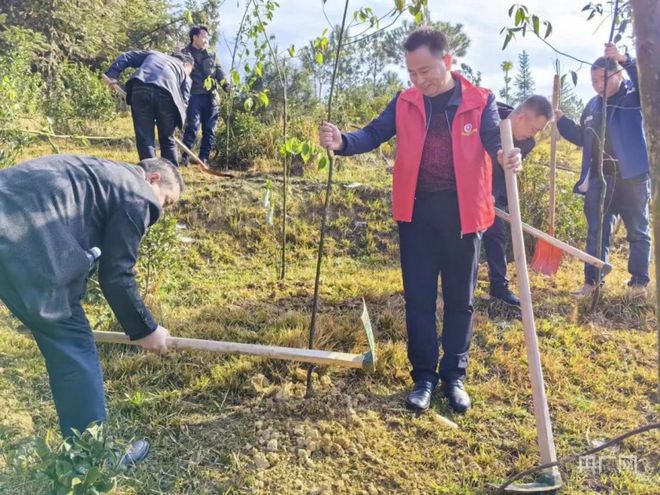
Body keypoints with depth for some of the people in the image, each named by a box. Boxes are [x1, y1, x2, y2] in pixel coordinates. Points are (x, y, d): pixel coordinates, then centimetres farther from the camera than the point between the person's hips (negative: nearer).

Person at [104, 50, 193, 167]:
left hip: (140, 89, 1)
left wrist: (112, 74, 23)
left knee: (144, 139, 6)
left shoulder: (153, 54, 38)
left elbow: (126, 57, 28)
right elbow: (184, 100, 19)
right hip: (165, 93, -1)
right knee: (167, 140, 16)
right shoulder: (184, 74, 30)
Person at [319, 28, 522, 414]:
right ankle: (424, 376, 19)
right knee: (419, 298, 5)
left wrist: (508, 155, -36)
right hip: (418, 210, 1)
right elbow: (374, 134, -1)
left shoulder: (480, 101, 0)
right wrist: (342, 141, -22)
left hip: (462, 211, -1)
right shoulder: (405, 102, 5)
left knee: (460, 298, 9)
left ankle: (454, 376, 25)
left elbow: (495, 139, -11)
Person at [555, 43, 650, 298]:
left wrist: (626, 60, -32)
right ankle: (592, 280, 12)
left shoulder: (635, 95, -2)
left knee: (638, 231, 8)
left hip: (633, 176, -4)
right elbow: (581, 138, 20)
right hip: (599, 178, 5)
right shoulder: (592, 106, 13)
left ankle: (639, 281, 18)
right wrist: (561, 120, 7)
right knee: (596, 232, 6)